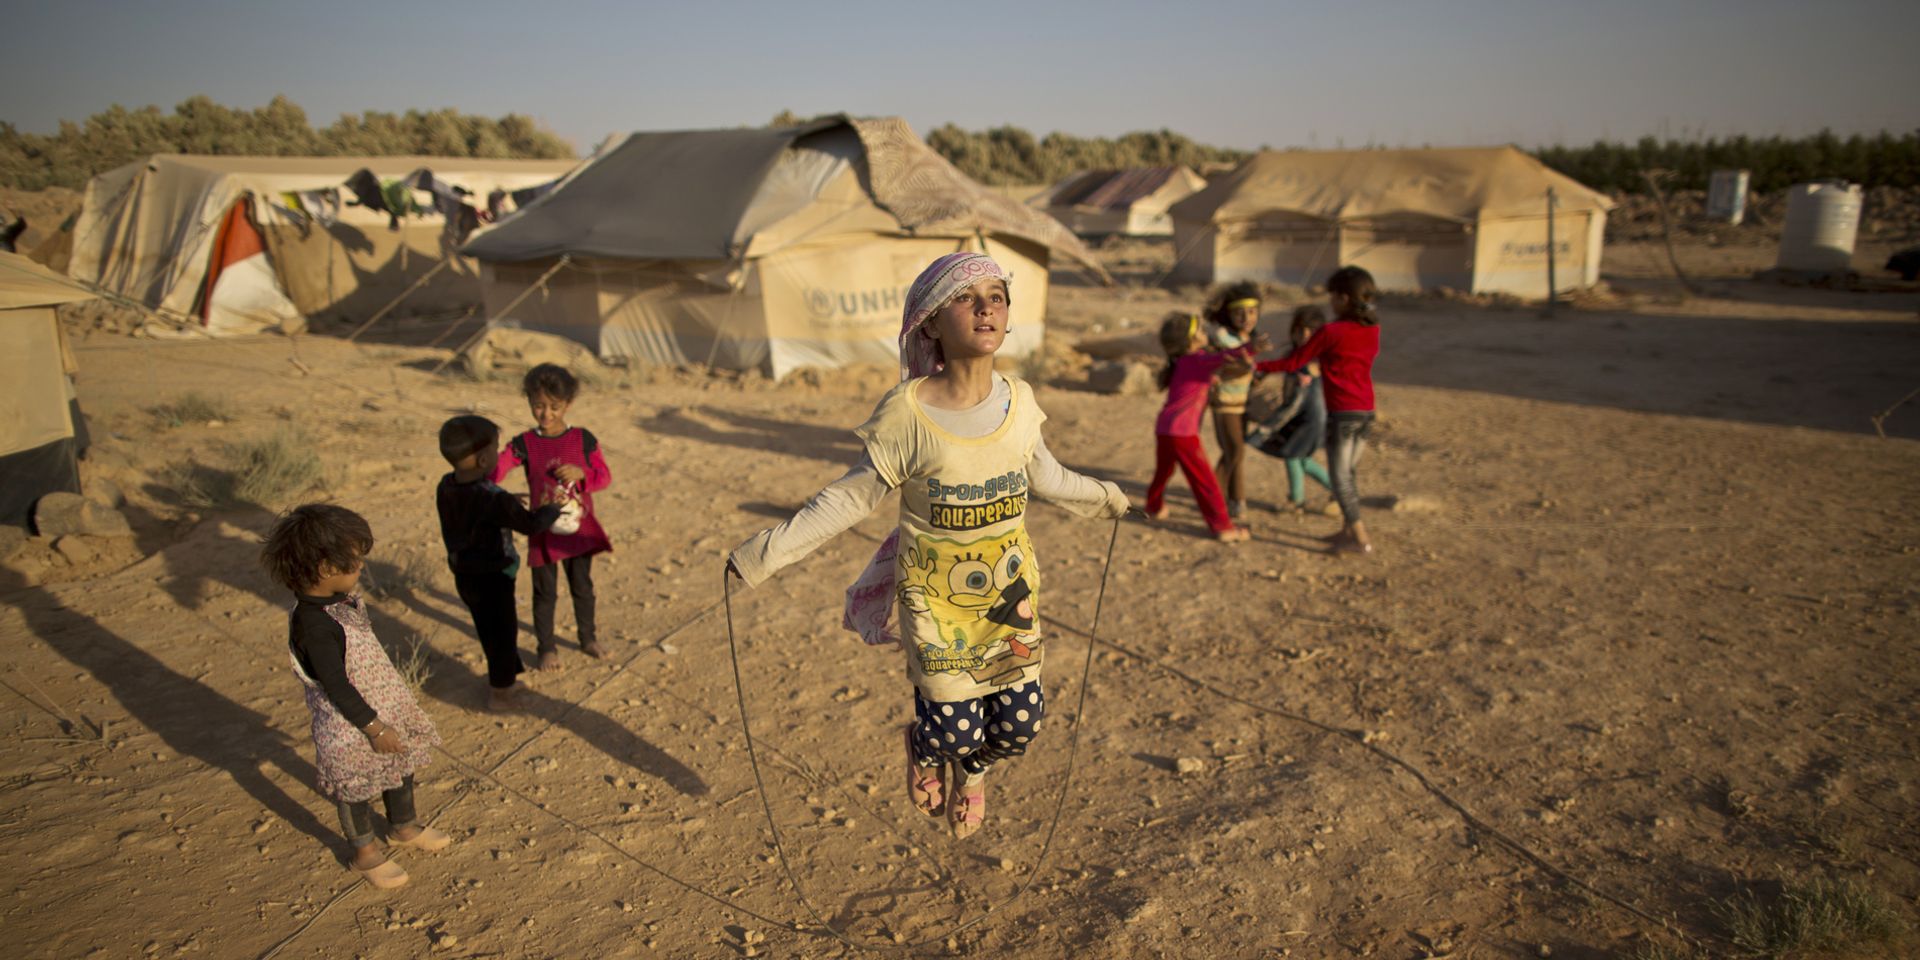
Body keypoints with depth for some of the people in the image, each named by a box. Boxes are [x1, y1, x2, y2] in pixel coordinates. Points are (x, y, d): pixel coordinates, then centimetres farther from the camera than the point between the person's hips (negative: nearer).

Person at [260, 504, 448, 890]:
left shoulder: (341, 600, -5)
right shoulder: (314, 625, -33)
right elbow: (335, 686, -27)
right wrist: (374, 727, -20)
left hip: (384, 706, 9)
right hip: (351, 725, -9)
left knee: (401, 766, 25)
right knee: (356, 788, 14)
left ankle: (404, 827, 49)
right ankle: (365, 853, 37)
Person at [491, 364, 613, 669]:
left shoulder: (583, 439, -5)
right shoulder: (524, 444, -9)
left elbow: (605, 477, -3)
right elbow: (496, 469, -24)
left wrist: (581, 474, -22)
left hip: (579, 529, 1)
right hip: (543, 532, -1)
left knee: (582, 587, 17)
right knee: (545, 592, 11)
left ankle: (587, 637, 38)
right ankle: (547, 648, 29)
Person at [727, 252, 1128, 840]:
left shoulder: (1019, 401, -6)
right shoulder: (907, 413, -20)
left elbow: (1044, 476, 13)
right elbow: (852, 497, -11)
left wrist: (1102, 497, 29)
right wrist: (770, 550, -16)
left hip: (1009, 586, 4)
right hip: (935, 593, -4)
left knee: (1018, 727, 7)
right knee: (956, 731, -1)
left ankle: (972, 770, 44)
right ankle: (924, 749, 39)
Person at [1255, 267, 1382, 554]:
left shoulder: (1330, 332, -14)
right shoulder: (1372, 329, 6)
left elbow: (1293, 362, -7)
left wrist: (1259, 366, 4)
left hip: (1342, 412, -7)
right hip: (1366, 411, 7)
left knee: (1339, 476, 0)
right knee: (1347, 472, 18)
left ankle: (1360, 538, 0)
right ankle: (1347, 529, 24)